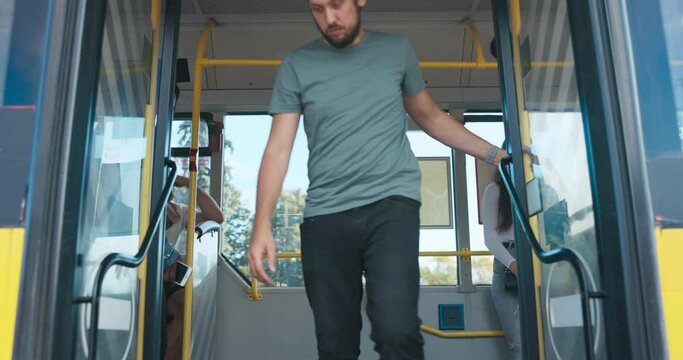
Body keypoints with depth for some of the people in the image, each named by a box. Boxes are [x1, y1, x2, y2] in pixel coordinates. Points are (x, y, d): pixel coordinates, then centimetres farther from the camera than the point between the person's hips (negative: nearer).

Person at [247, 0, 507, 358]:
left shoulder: (397, 50, 12)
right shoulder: (295, 66, 7)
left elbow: (430, 117, 22)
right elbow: (278, 149, 2)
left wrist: (496, 154, 16)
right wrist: (262, 225, -9)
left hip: (392, 203, 0)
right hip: (324, 216, 1)